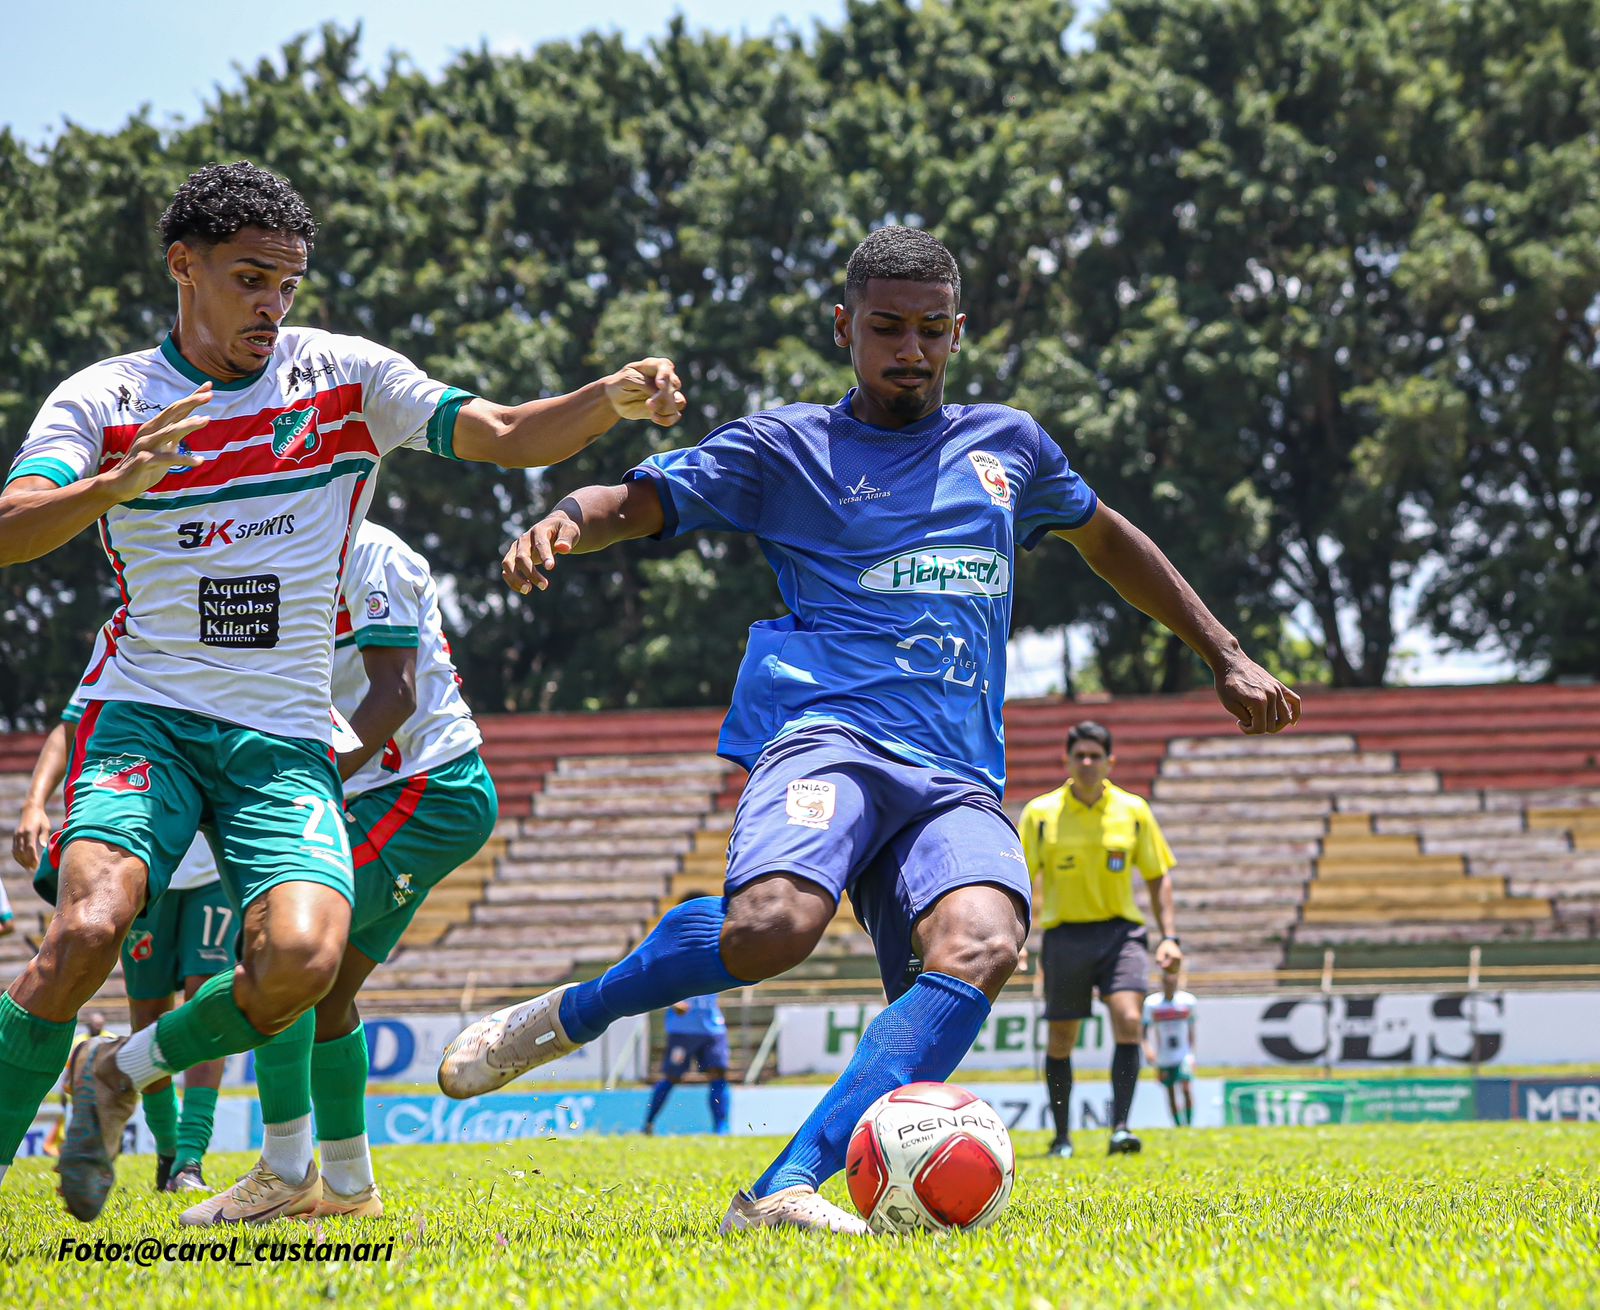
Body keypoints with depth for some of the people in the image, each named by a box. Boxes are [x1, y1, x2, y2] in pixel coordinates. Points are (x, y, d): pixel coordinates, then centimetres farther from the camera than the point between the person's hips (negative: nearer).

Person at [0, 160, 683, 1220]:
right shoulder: (103, 399, 1)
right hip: (146, 717, -2)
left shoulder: (347, 377, 6)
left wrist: (616, 398, -18)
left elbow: (512, 438, 1)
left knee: (304, 959, -23)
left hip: (285, 737, 2)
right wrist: (118, 484, -33)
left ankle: (126, 1072, 7)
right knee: (92, 925, -28)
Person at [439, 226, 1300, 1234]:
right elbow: (642, 501, 4)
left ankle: (788, 1190, -39)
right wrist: (567, 521, -20)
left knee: (983, 945, -30)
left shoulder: (1008, 445, 24)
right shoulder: (788, 448, 13)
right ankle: (561, 1020, -8)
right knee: (776, 924, -35)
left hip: (958, 780, 4)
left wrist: (1226, 657, 40)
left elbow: (1107, 538, 40)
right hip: (831, 734, -3)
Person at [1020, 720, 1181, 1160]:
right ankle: (1061, 1137, 20)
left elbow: (1158, 876, 11)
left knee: (1128, 1021, -20)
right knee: (1060, 1040, 4)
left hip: (1120, 931, 0)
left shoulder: (1133, 810, 4)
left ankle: (1120, 1129, -20)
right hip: (1064, 934, 0)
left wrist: (1169, 937, 2)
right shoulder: (1041, 813, 0)